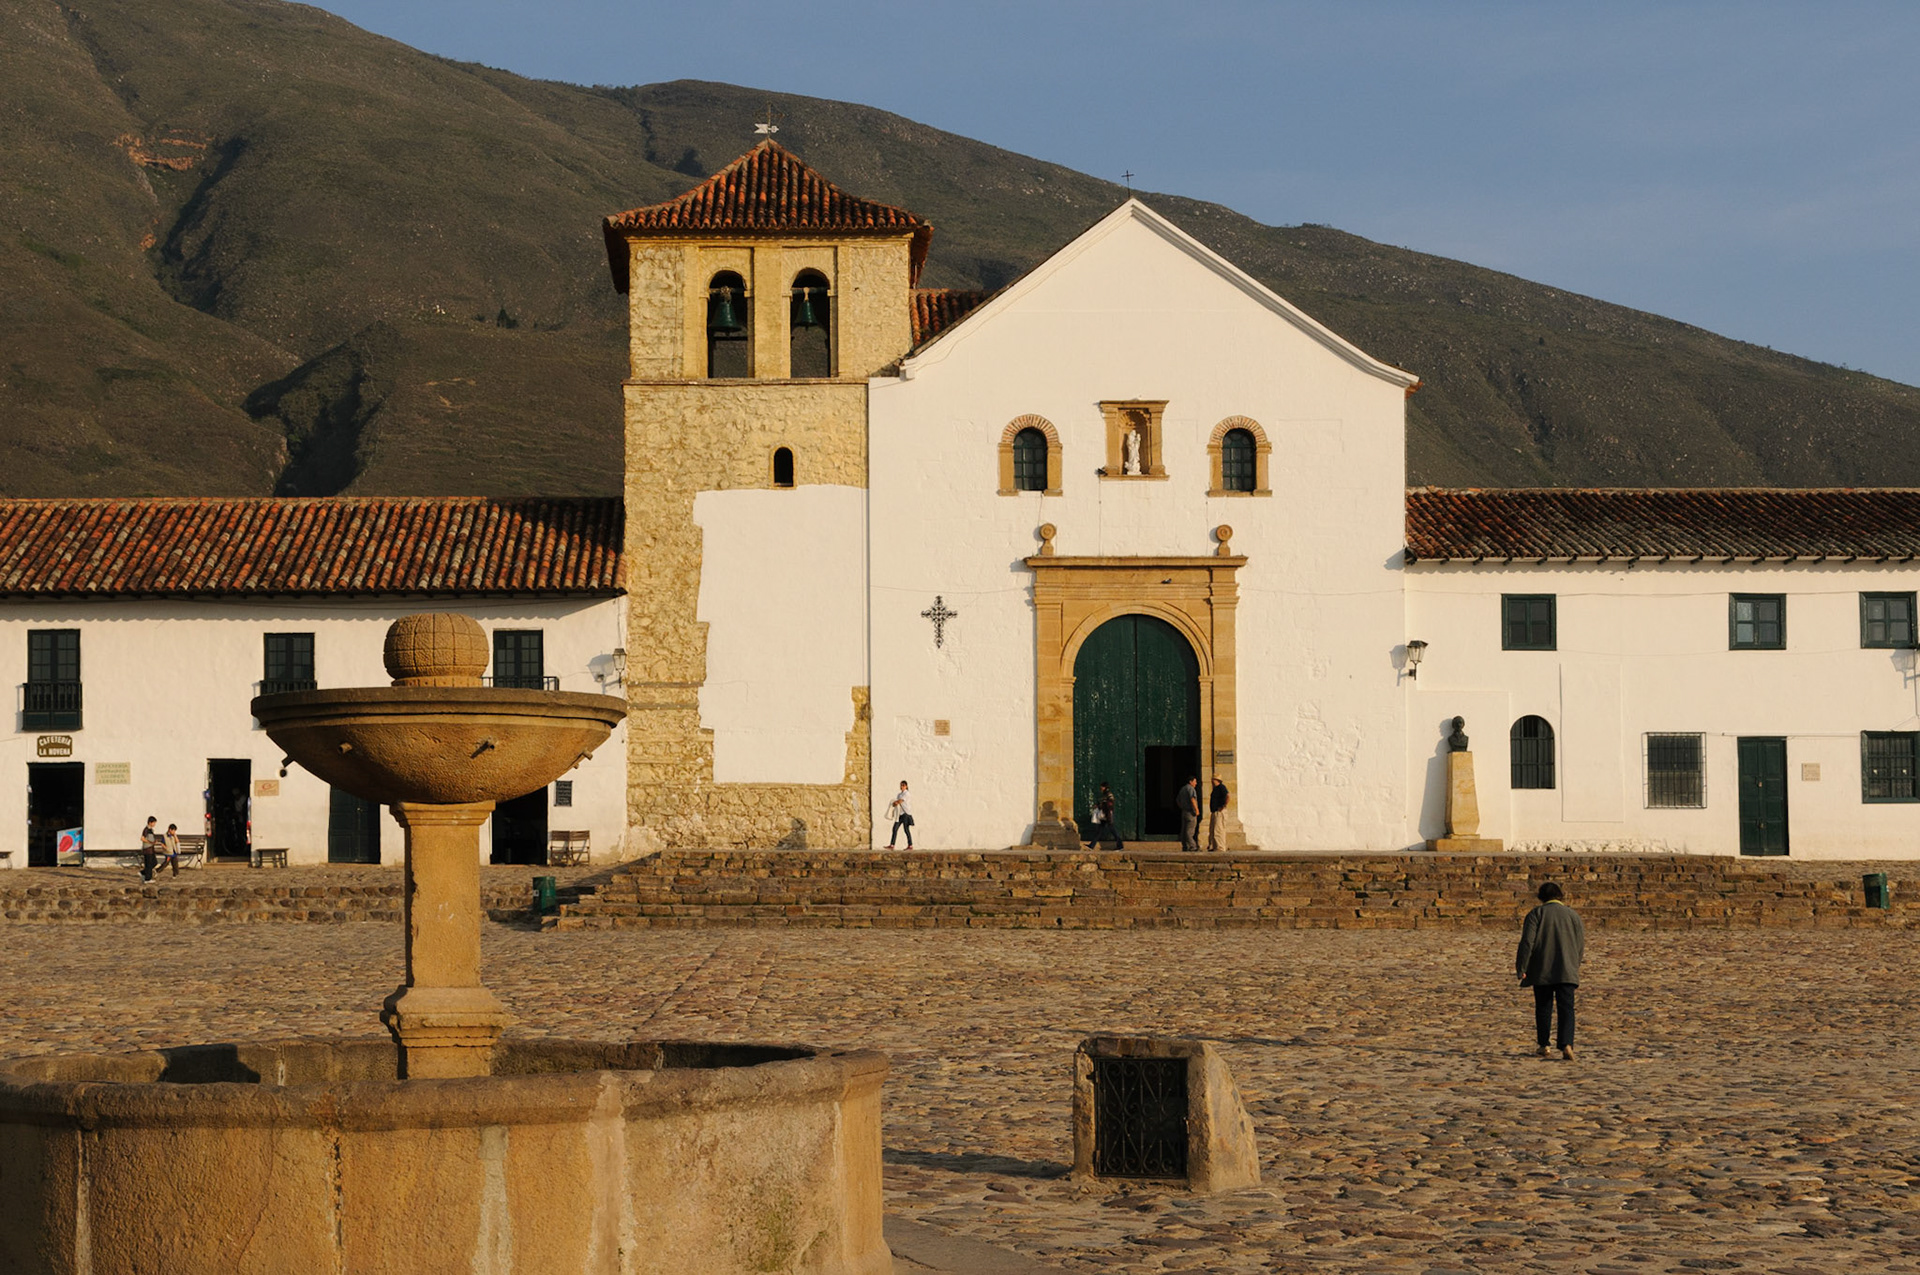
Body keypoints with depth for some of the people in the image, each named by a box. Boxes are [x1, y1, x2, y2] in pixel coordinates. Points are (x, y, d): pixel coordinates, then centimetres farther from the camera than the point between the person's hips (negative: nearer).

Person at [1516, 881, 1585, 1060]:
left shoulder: (1536, 914, 0)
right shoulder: (1573, 915, 8)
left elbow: (1527, 942, -9)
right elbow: (1581, 946, 11)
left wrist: (1521, 968, -7)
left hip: (1542, 971, -1)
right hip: (1567, 971, 1)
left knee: (1543, 1008, 11)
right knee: (1566, 1009, -3)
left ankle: (1543, 1046, 17)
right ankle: (1566, 1044, -20)